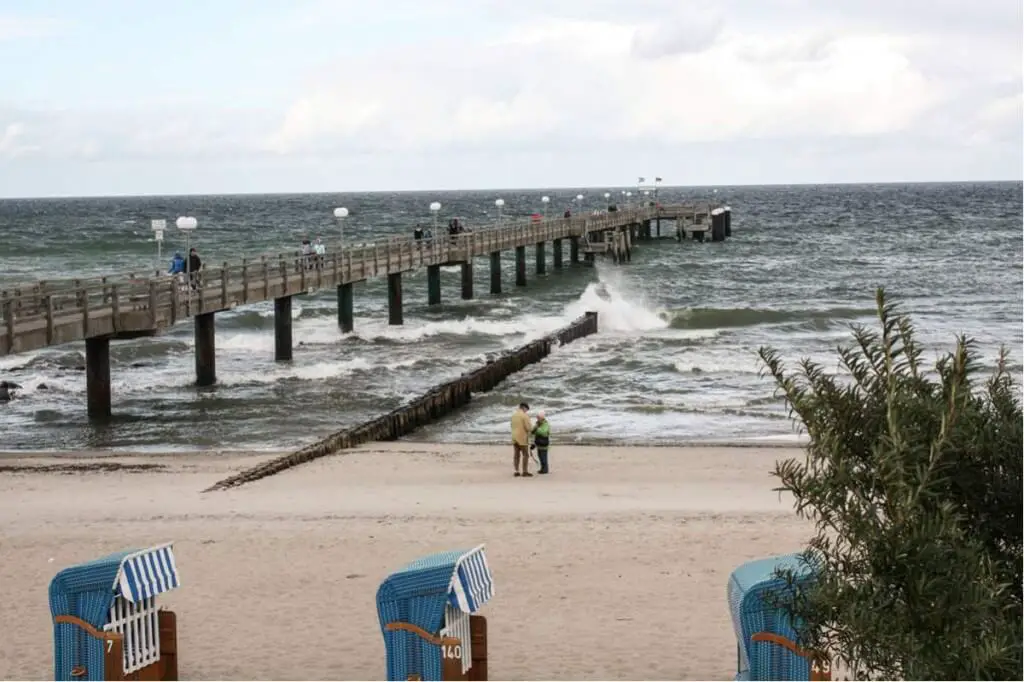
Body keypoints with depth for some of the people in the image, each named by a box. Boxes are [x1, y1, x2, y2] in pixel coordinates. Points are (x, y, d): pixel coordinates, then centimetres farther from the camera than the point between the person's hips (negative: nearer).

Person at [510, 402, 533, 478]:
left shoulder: (514, 415, 9)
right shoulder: (525, 415, -13)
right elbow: (528, 428, -16)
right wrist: (531, 429, 6)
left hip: (514, 438, 7)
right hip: (522, 438, -7)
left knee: (516, 455, 8)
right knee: (525, 455, 0)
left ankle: (516, 471, 7)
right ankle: (525, 472, -2)